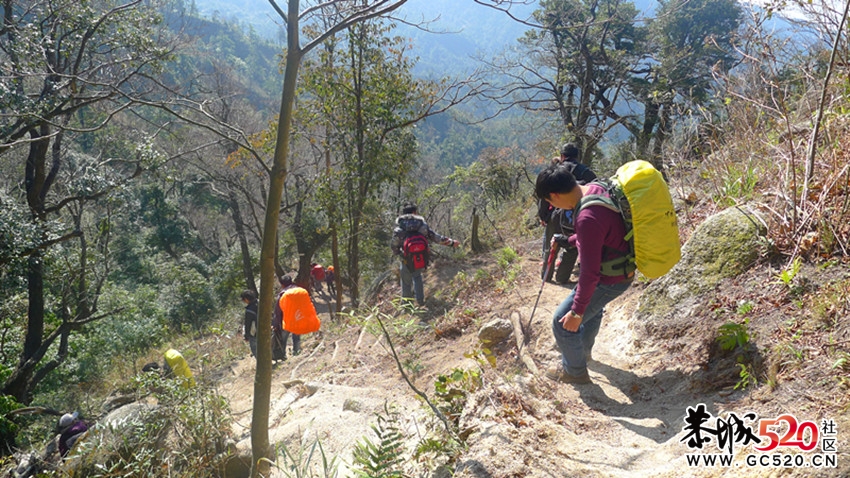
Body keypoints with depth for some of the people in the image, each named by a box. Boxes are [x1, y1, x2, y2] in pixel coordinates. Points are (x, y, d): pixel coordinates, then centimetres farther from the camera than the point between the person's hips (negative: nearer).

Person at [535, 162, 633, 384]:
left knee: (563, 322, 1)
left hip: (610, 280, -10)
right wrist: (567, 241, 18)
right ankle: (583, 350, 56)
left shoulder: (587, 219, -36)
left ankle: (574, 371, 23)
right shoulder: (594, 189, -7)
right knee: (593, 307, 33)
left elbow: (590, 272, -31)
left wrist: (577, 311, -23)